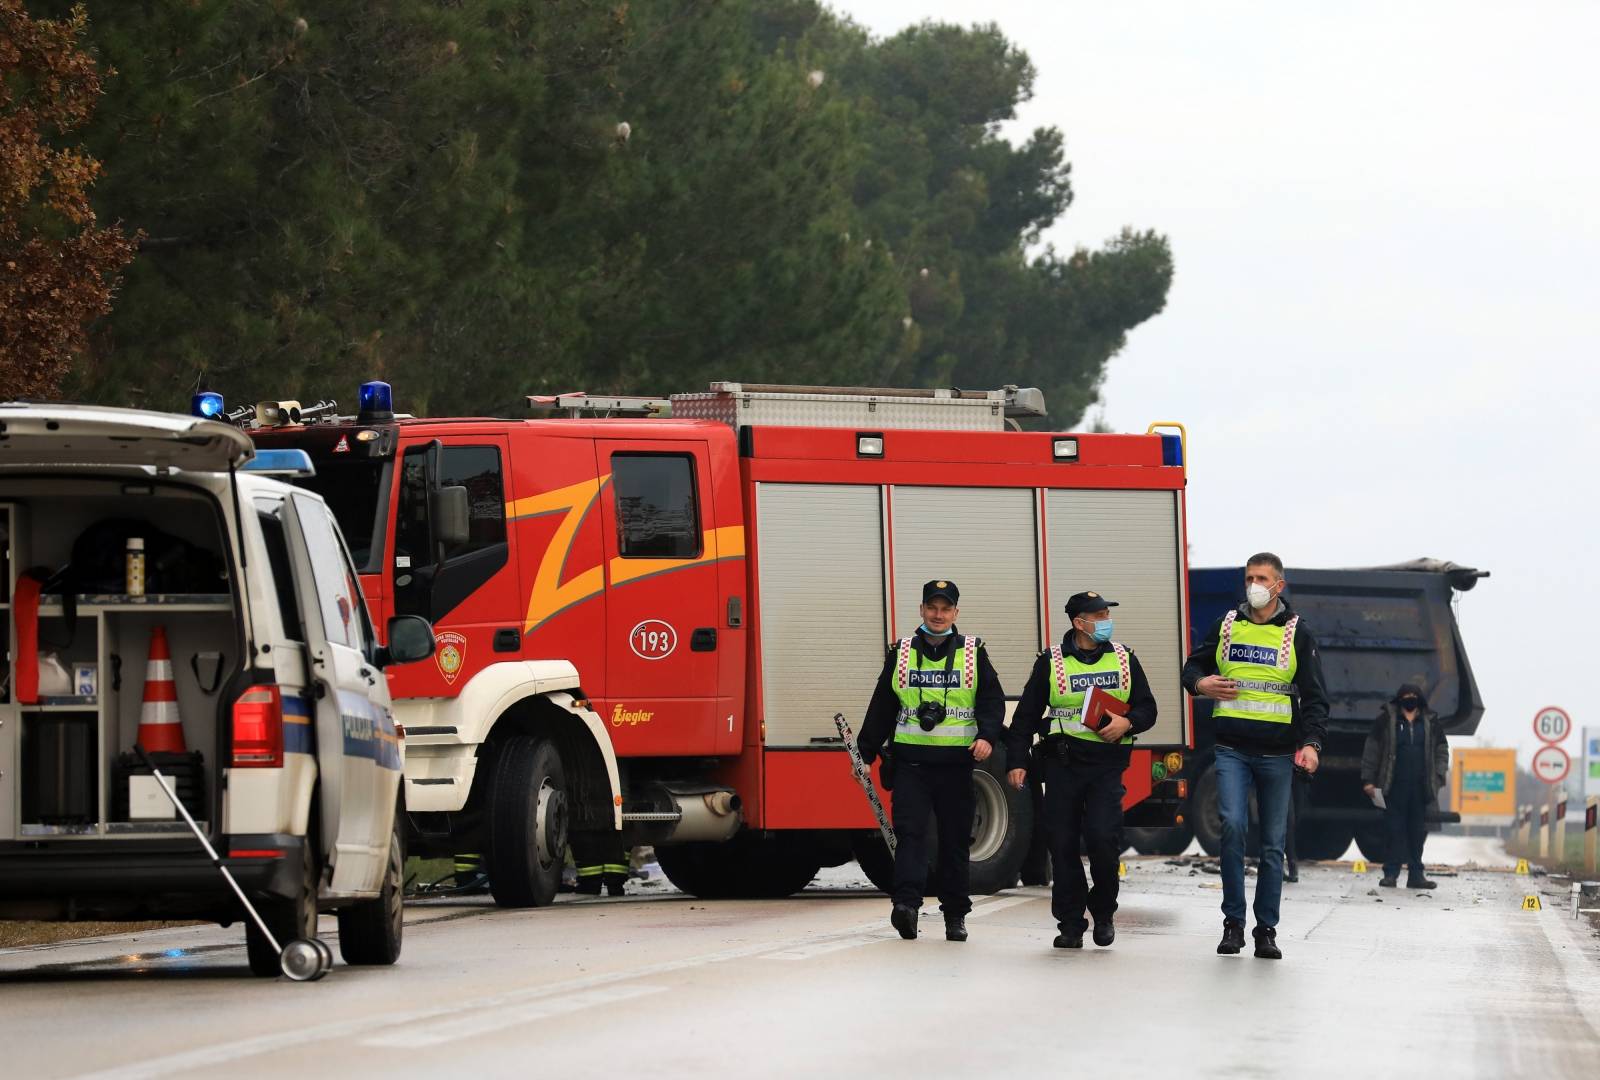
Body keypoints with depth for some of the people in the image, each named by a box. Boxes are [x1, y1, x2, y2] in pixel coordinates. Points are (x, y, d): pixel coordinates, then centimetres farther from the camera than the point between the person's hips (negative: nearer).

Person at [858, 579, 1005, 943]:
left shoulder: (973, 654, 7)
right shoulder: (901, 654, 9)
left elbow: (992, 700, 2)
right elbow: (881, 708, 12)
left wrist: (987, 736, -16)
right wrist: (865, 752, 9)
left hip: (956, 763, 0)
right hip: (911, 760, 0)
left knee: (955, 840, 6)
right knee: (909, 831, -15)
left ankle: (955, 915, 14)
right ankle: (906, 903, -26)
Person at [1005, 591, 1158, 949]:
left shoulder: (1123, 659, 10)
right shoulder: (1051, 663, 4)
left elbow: (1146, 708, 13)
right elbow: (1026, 716, 5)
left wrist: (1126, 723, -9)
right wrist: (1017, 762, -2)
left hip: (1107, 762, 0)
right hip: (1063, 763, 0)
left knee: (1103, 839, -13)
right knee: (1063, 845, -1)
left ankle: (1103, 913, 8)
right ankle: (1070, 925, 8)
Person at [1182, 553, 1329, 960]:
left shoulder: (1297, 635, 4)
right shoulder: (1225, 627, 10)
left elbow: (1314, 696, 2)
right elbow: (1193, 667, 22)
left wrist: (1311, 743, -13)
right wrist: (1200, 683, -2)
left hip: (1277, 753, 0)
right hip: (1231, 749, 0)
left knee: (1273, 843, 4)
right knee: (1233, 825, -17)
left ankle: (1266, 930, 11)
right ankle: (1233, 922, -8)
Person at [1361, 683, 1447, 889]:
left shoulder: (1430, 723, 10)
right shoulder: (1387, 719, 2)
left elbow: (1442, 751, 16)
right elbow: (1372, 749, 2)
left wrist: (1437, 776, 3)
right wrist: (1368, 780, -3)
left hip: (1420, 787, 3)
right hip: (1394, 786, -3)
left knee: (1418, 832, 6)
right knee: (1394, 830, -4)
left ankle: (1416, 875, 12)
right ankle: (1390, 873, 0)